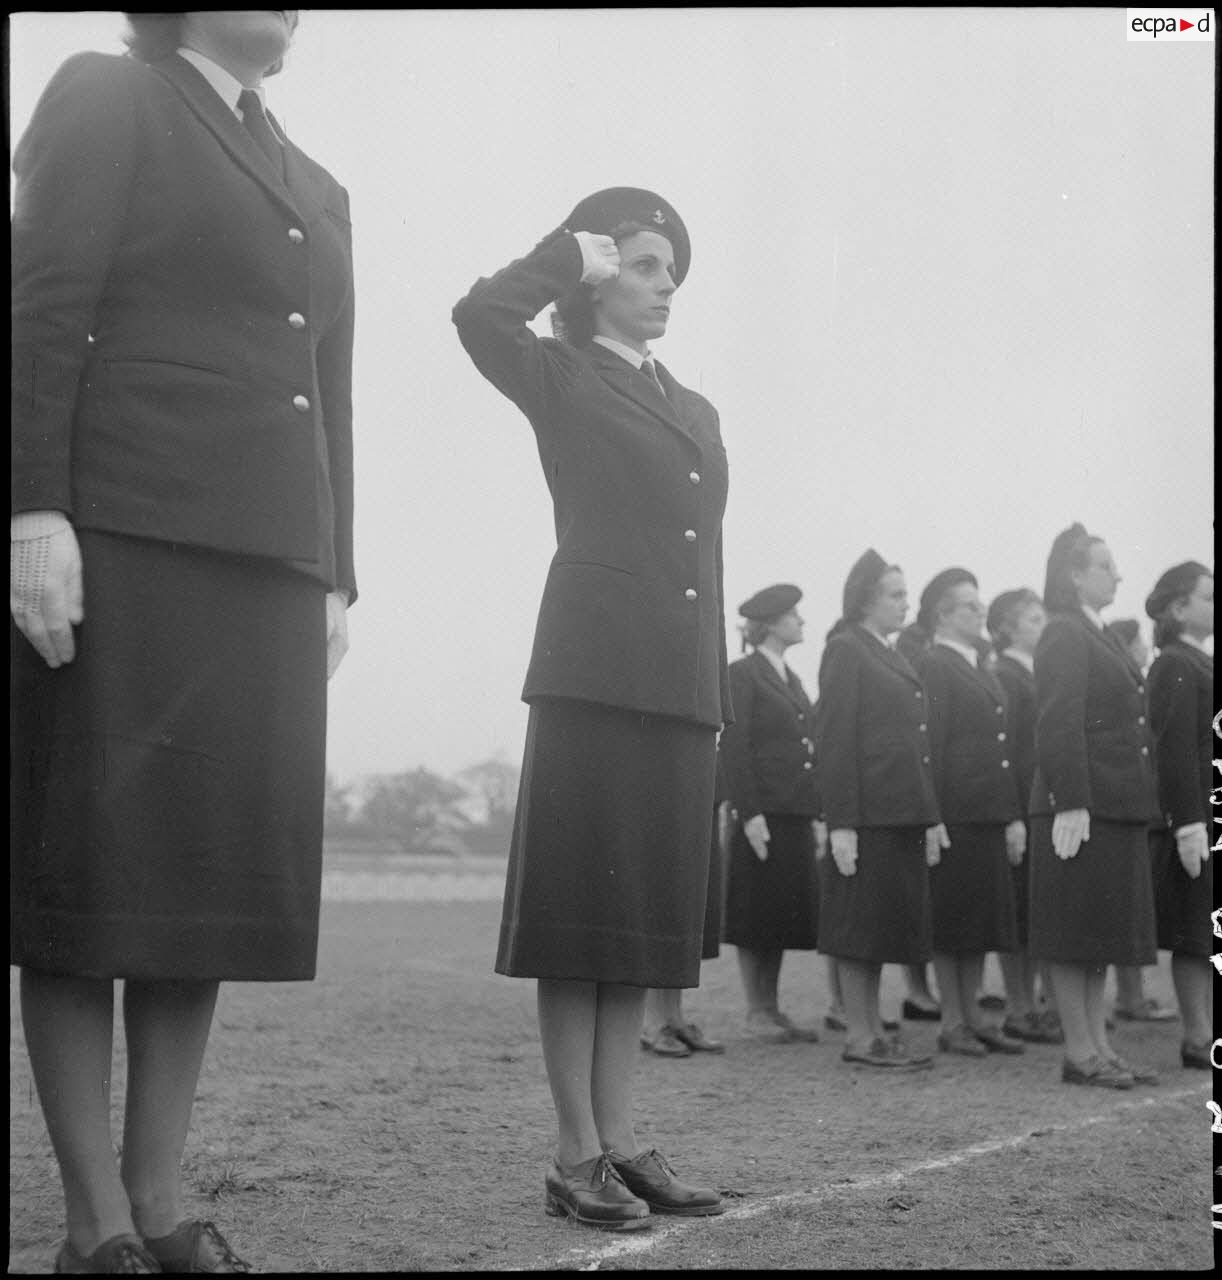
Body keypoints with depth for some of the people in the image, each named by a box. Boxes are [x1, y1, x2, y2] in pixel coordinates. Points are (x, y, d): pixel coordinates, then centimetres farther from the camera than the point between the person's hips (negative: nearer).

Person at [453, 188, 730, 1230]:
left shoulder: (696, 412, 22)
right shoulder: (560, 381, 4)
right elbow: (479, 315, -17)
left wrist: (718, 693, 13)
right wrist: (570, 257, -2)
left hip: (685, 686, 6)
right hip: (595, 677, -6)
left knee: (647, 919, 7)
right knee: (584, 913, -4)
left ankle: (619, 1140, 12)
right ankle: (578, 1154, 0)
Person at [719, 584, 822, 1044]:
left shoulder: (791, 679, 18)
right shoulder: (742, 674, -6)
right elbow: (733, 748, -12)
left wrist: (818, 812, 12)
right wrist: (749, 813, -18)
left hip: (795, 816, 8)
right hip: (762, 813, -8)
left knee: (784, 915, 10)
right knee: (756, 917, -1)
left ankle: (772, 1008, 16)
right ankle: (756, 1012, 6)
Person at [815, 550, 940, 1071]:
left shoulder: (893, 657, 18)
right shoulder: (845, 652, -7)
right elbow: (834, 741, -13)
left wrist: (928, 821, 16)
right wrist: (840, 824, -18)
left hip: (901, 813, 8)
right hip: (867, 813, -8)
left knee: (885, 924, 12)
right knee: (860, 924, -2)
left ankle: (874, 1028, 19)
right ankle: (859, 1035, 4)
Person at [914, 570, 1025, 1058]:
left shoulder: (983, 672, 19)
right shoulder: (931, 667, -8)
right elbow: (928, 746, -14)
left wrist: (1014, 816, 15)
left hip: (989, 817, 8)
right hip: (954, 818, -8)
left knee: (982, 923, 11)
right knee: (951, 925, -1)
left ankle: (972, 1015, 18)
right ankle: (952, 1023, 6)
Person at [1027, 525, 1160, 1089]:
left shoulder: (1099, 637, 19)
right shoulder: (1063, 636, -10)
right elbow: (1058, 725, -17)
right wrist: (1071, 804, -23)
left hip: (1116, 807, 10)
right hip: (1081, 808, -10)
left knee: (1103, 934, 11)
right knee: (1075, 934, -3)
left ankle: (1097, 1044, 16)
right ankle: (1079, 1052, 1)